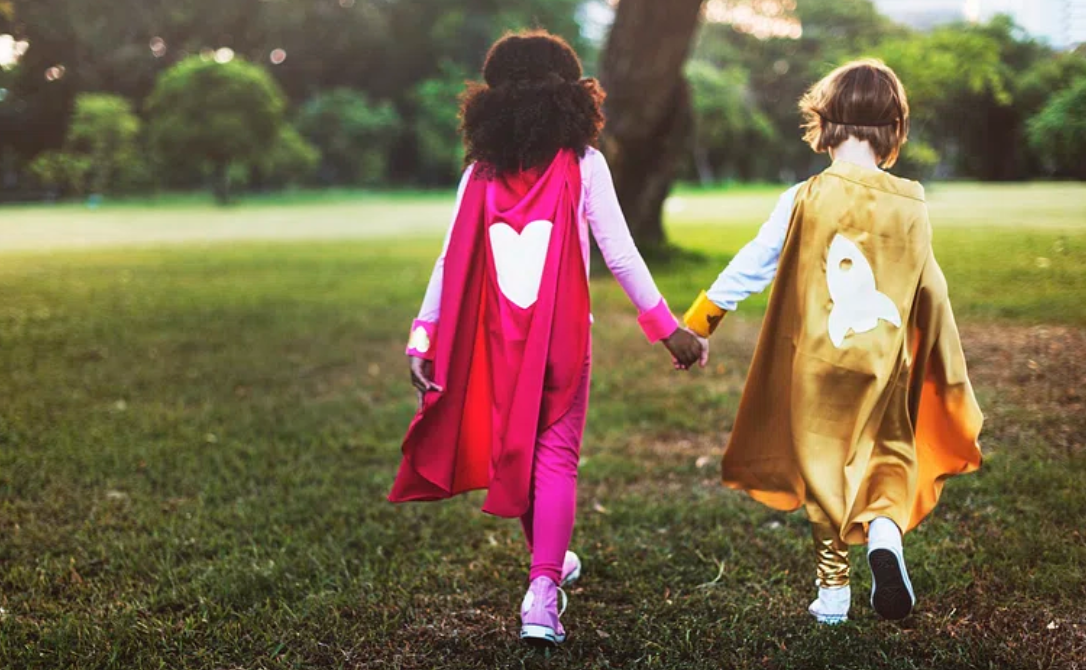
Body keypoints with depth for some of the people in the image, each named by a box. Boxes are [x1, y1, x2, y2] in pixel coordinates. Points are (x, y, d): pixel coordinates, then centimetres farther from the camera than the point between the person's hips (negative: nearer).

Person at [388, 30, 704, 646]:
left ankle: (550, 559, 35)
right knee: (557, 456, 0)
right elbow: (620, 255, -6)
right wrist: (667, 326, 2)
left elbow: (451, 262, -1)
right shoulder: (583, 165, -5)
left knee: (515, 449, 18)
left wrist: (423, 335, 3)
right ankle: (543, 590, -12)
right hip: (563, 336, -3)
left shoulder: (481, 173, 1)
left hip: (498, 338, 3)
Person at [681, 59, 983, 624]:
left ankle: (833, 591, 19)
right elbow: (930, 293, 7)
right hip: (883, 366, 0)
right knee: (889, 454, 15)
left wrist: (697, 322, 10)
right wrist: (948, 381, 21)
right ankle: (884, 527, -16)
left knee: (824, 470, 14)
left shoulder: (803, 201, -9)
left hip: (815, 366, 0)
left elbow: (752, 266, -2)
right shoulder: (911, 207, -3)